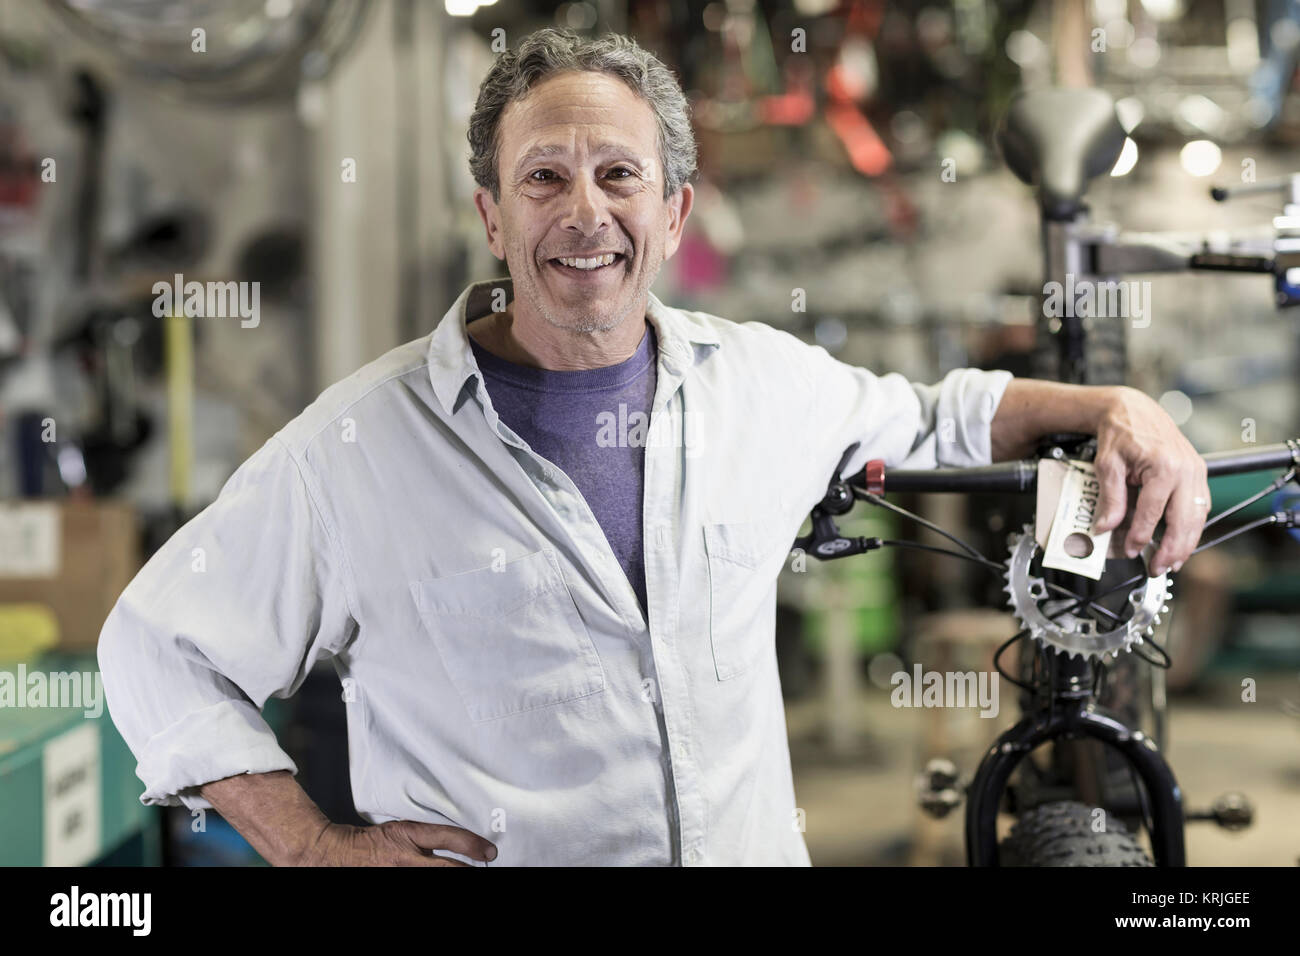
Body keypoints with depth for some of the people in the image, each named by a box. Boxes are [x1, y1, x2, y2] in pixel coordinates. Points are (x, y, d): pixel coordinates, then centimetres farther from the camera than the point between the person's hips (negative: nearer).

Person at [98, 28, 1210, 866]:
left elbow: (930, 413, 21)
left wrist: (1117, 407, 6)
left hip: (757, 847, 4)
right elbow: (160, 648, -1)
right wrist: (318, 847, -8)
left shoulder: (762, 377, 2)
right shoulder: (360, 445, -9)